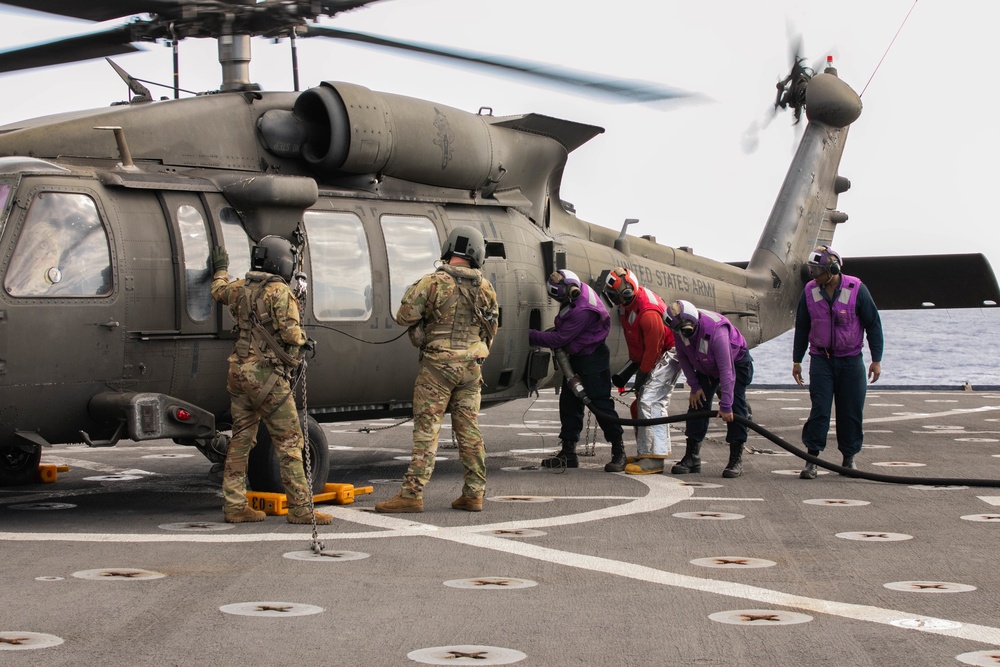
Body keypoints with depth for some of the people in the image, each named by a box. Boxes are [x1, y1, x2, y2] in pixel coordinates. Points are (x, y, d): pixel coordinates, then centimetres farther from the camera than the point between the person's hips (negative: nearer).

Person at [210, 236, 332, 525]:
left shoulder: (241, 288, 11)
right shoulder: (280, 292, -11)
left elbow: (219, 291, 34)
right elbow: (290, 333, -17)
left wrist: (221, 269, 54)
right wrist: (304, 341, 5)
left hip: (239, 372, 8)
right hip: (267, 376, -8)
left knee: (241, 440, 12)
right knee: (289, 442, -4)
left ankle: (234, 505, 13)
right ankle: (301, 509, -5)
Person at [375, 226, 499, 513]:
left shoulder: (434, 282, -12)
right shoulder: (485, 288, 6)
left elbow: (404, 317, -11)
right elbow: (491, 329, 17)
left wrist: (414, 291, 9)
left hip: (438, 365, -5)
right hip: (471, 368, 5)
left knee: (426, 430, -4)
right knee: (469, 430, 10)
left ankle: (412, 493, -6)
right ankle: (474, 493, 12)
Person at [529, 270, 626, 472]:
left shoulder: (582, 311, -32)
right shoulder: (580, 290, -3)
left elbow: (558, 339, -24)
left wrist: (530, 336, -17)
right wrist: (555, 329, 4)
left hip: (593, 359, -10)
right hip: (577, 357, 10)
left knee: (600, 403, -7)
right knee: (568, 403, 11)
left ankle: (619, 452, 2)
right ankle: (568, 452, 18)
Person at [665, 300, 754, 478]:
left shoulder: (716, 331, -42)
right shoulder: (679, 330, -23)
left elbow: (726, 371, -38)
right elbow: (683, 357, -4)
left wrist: (725, 405, -35)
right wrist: (694, 386, -8)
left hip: (736, 362, -6)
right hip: (706, 367, 6)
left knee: (735, 409, -14)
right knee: (697, 403, -2)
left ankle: (736, 460, -9)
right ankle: (692, 457, 2)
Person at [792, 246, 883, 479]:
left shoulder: (856, 289, -10)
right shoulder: (810, 291, -2)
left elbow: (873, 324, -2)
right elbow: (801, 328, 9)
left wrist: (876, 359, -4)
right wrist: (796, 360, 10)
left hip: (851, 360, -1)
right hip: (821, 358, 1)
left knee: (851, 411, 4)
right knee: (819, 409, -7)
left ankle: (849, 457, 19)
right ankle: (812, 459, -6)